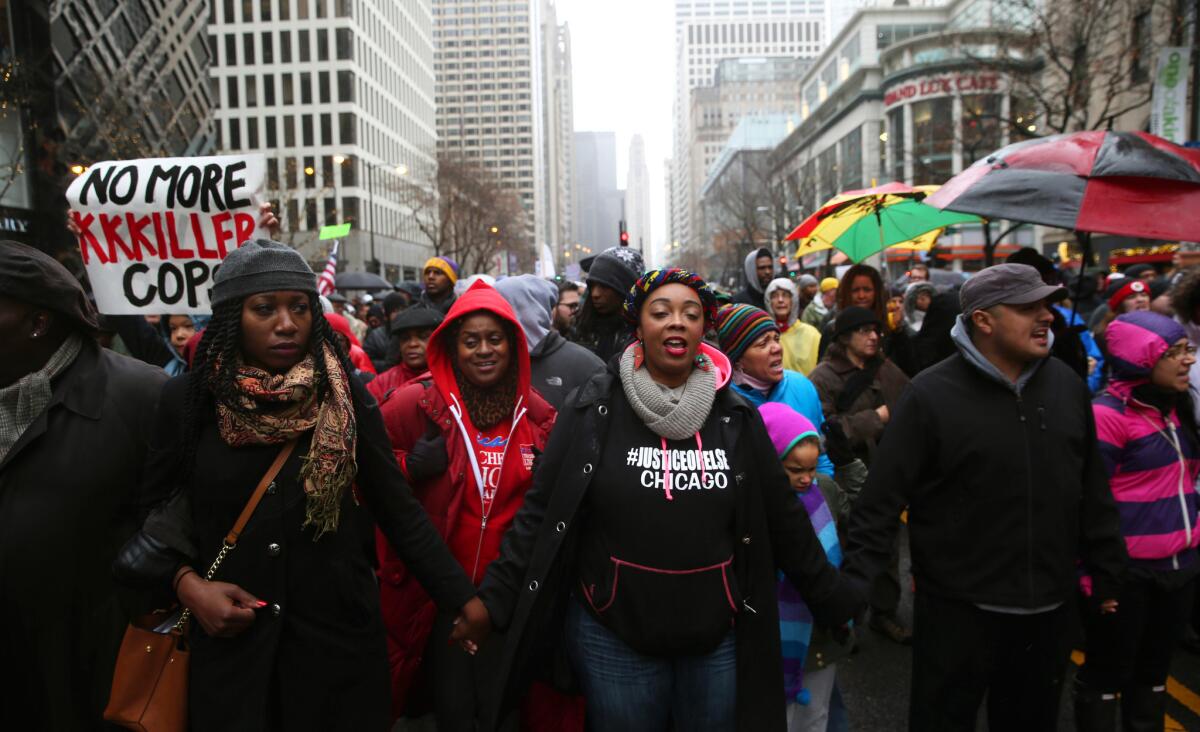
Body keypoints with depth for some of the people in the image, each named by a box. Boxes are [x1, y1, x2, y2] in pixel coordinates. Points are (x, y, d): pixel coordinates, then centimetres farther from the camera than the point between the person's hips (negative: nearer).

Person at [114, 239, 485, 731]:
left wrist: (465, 600, -10)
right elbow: (158, 509, 6)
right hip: (230, 640, 0)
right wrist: (186, 583, -11)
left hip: (339, 632, 0)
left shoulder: (345, 396, -6)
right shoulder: (186, 398, -5)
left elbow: (397, 509, -5)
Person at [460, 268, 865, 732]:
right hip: (613, 634, -2)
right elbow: (541, 512, -6)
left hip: (719, 637, 2)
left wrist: (832, 600, 11)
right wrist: (493, 599, -11)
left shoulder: (735, 415, -1)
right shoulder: (595, 407, -8)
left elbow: (783, 517, 6)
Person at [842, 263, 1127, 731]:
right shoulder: (931, 394, -15)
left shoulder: (1067, 385, 2)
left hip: (1049, 606, 5)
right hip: (957, 608, -5)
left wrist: (1106, 572, 13)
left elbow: (1093, 492, 10)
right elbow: (883, 498, -15)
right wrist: (856, 583, -18)